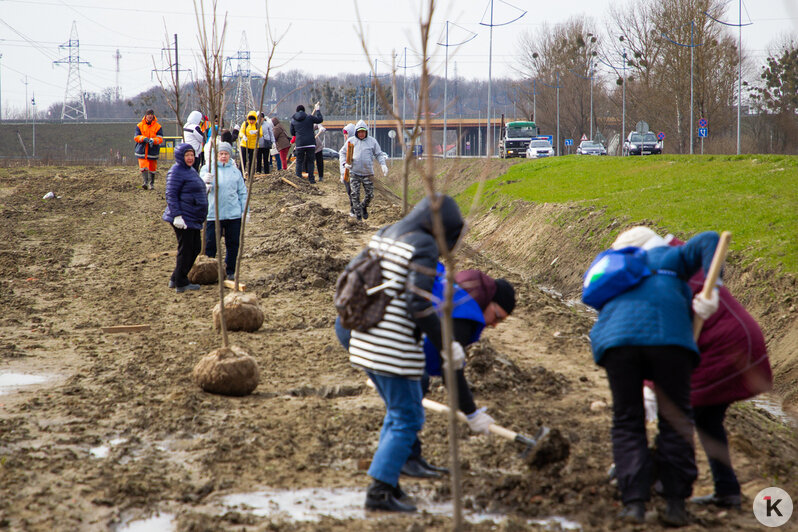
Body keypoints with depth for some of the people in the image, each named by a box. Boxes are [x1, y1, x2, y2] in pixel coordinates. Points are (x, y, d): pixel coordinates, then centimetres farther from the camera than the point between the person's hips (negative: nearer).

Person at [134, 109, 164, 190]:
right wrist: (144, 138, -20)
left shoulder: (157, 127, 2)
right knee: (143, 166, -16)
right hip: (142, 151, 0)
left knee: (152, 168, 9)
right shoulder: (139, 126, 5)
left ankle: (151, 183, 24)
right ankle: (145, 182, -24)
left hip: (153, 151, 0)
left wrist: (153, 140, -26)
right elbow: (136, 137, 0)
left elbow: (160, 139, -6)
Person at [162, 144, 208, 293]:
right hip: (183, 219, -10)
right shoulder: (176, 172, -12)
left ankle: (175, 279, 19)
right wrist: (177, 215, -24)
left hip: (193, 219, 10)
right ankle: (181, 284, 2)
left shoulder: (191, 171, 18)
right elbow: (171, 195, -18)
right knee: (185, 250, -6)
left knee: (195, 248, 12)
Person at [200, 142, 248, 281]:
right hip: (213, 215, -3)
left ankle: (230, 271, 19)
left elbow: (242, 192, 16)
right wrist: (205, 181, -34)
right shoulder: (207, 169, 2)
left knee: (233, 244, 7)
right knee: (210, 244, -3)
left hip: (234, 214, 3)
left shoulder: (235, 171, 12)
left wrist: (244, 211, 8)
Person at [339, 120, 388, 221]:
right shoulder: (351, 141, 6)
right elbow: (342, 153, 13)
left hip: (368, 173, 1)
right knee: (355, 194, -6)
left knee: (370, 194, 2)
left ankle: (364, 207, 30)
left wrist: (383, 164, -3)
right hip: (354, 172, -1)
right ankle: (357, 213, 5)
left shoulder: (372, 141, 6)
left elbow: (379, 154, 13)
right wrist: (344, 163, -5)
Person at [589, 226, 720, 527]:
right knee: (675, 420, 11)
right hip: (667, 337, -2)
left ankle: (634, 502, -2)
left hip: (617, 342, 2)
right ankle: (675, 503, 7)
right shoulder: (670, 258, 26)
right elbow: (707, 241, 11)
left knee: (627, 422, 11)